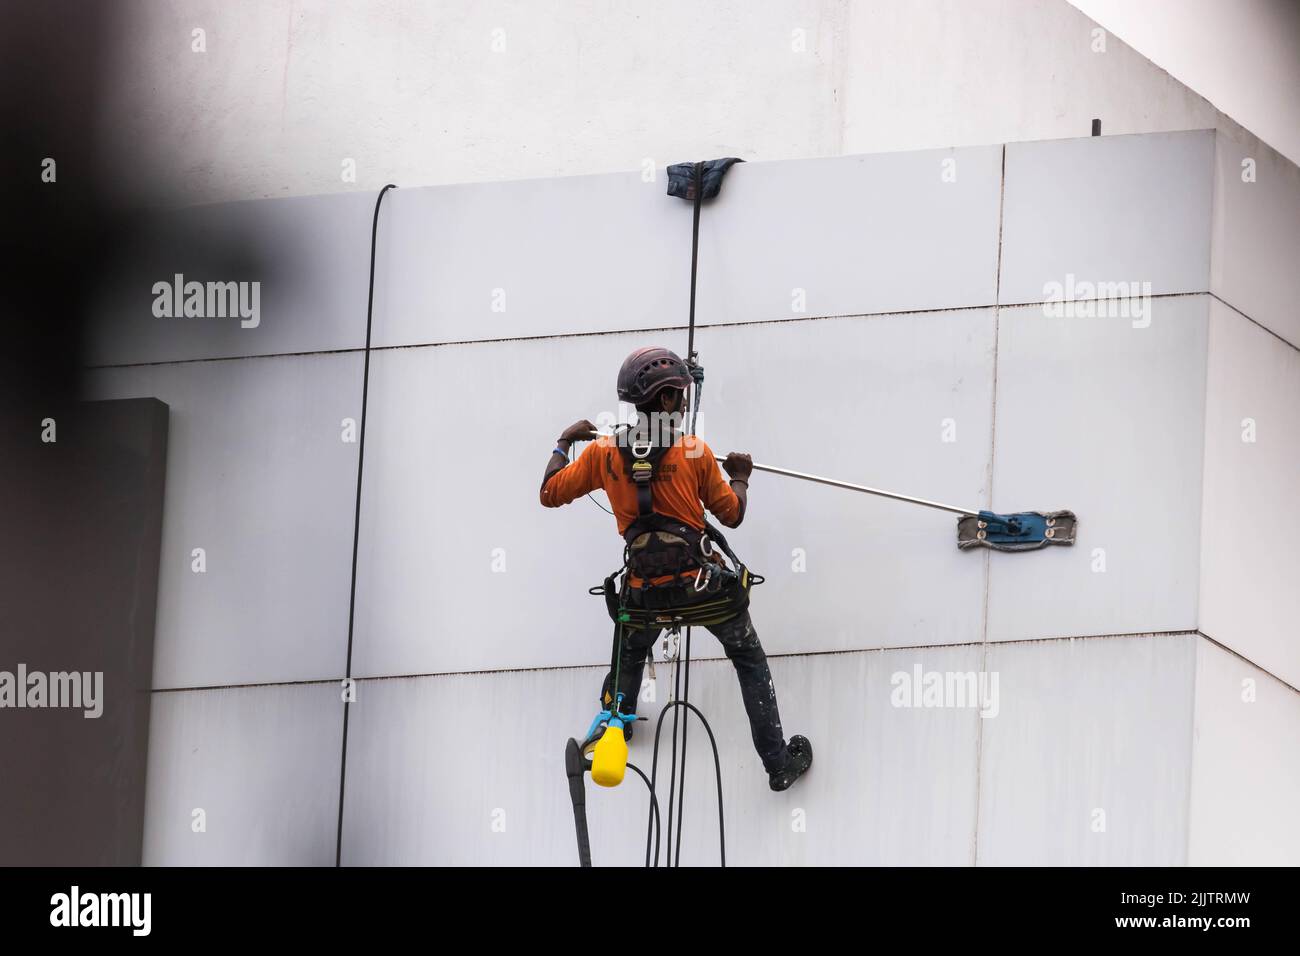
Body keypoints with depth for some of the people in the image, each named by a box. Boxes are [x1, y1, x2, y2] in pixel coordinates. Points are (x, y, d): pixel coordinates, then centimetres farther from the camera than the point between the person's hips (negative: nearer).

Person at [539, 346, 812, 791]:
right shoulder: (695, 452, -10)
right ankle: (779, 763, 17)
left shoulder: (602, 452, -4)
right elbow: (732, 514, 0)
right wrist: (740, 477, 21)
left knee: (628, 656, 33)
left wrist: (563, 443, 23)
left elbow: (550, 494, 8)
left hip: (644, 589, 2)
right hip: (702, 581, -2)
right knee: (750, 660, 16)